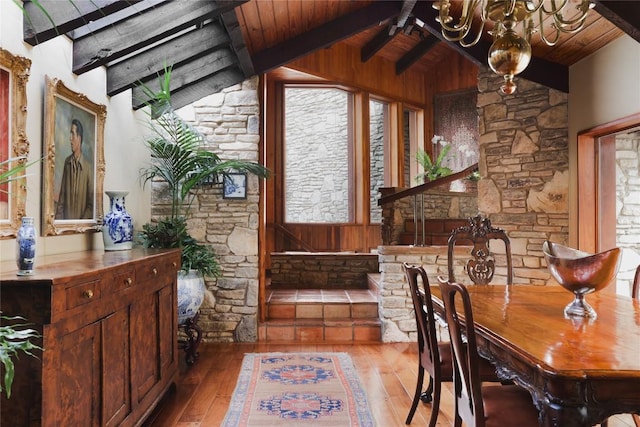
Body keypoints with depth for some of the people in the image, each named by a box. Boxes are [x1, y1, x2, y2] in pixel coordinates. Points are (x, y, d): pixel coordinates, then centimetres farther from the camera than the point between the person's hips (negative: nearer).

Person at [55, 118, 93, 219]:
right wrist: (58, 218, 2)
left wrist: (81, 222, -12)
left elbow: (91, 204, -4)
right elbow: (62, 196, 10)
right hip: (66, 219, 4)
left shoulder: (88, 168, -7)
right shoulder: (67, 162, 7)